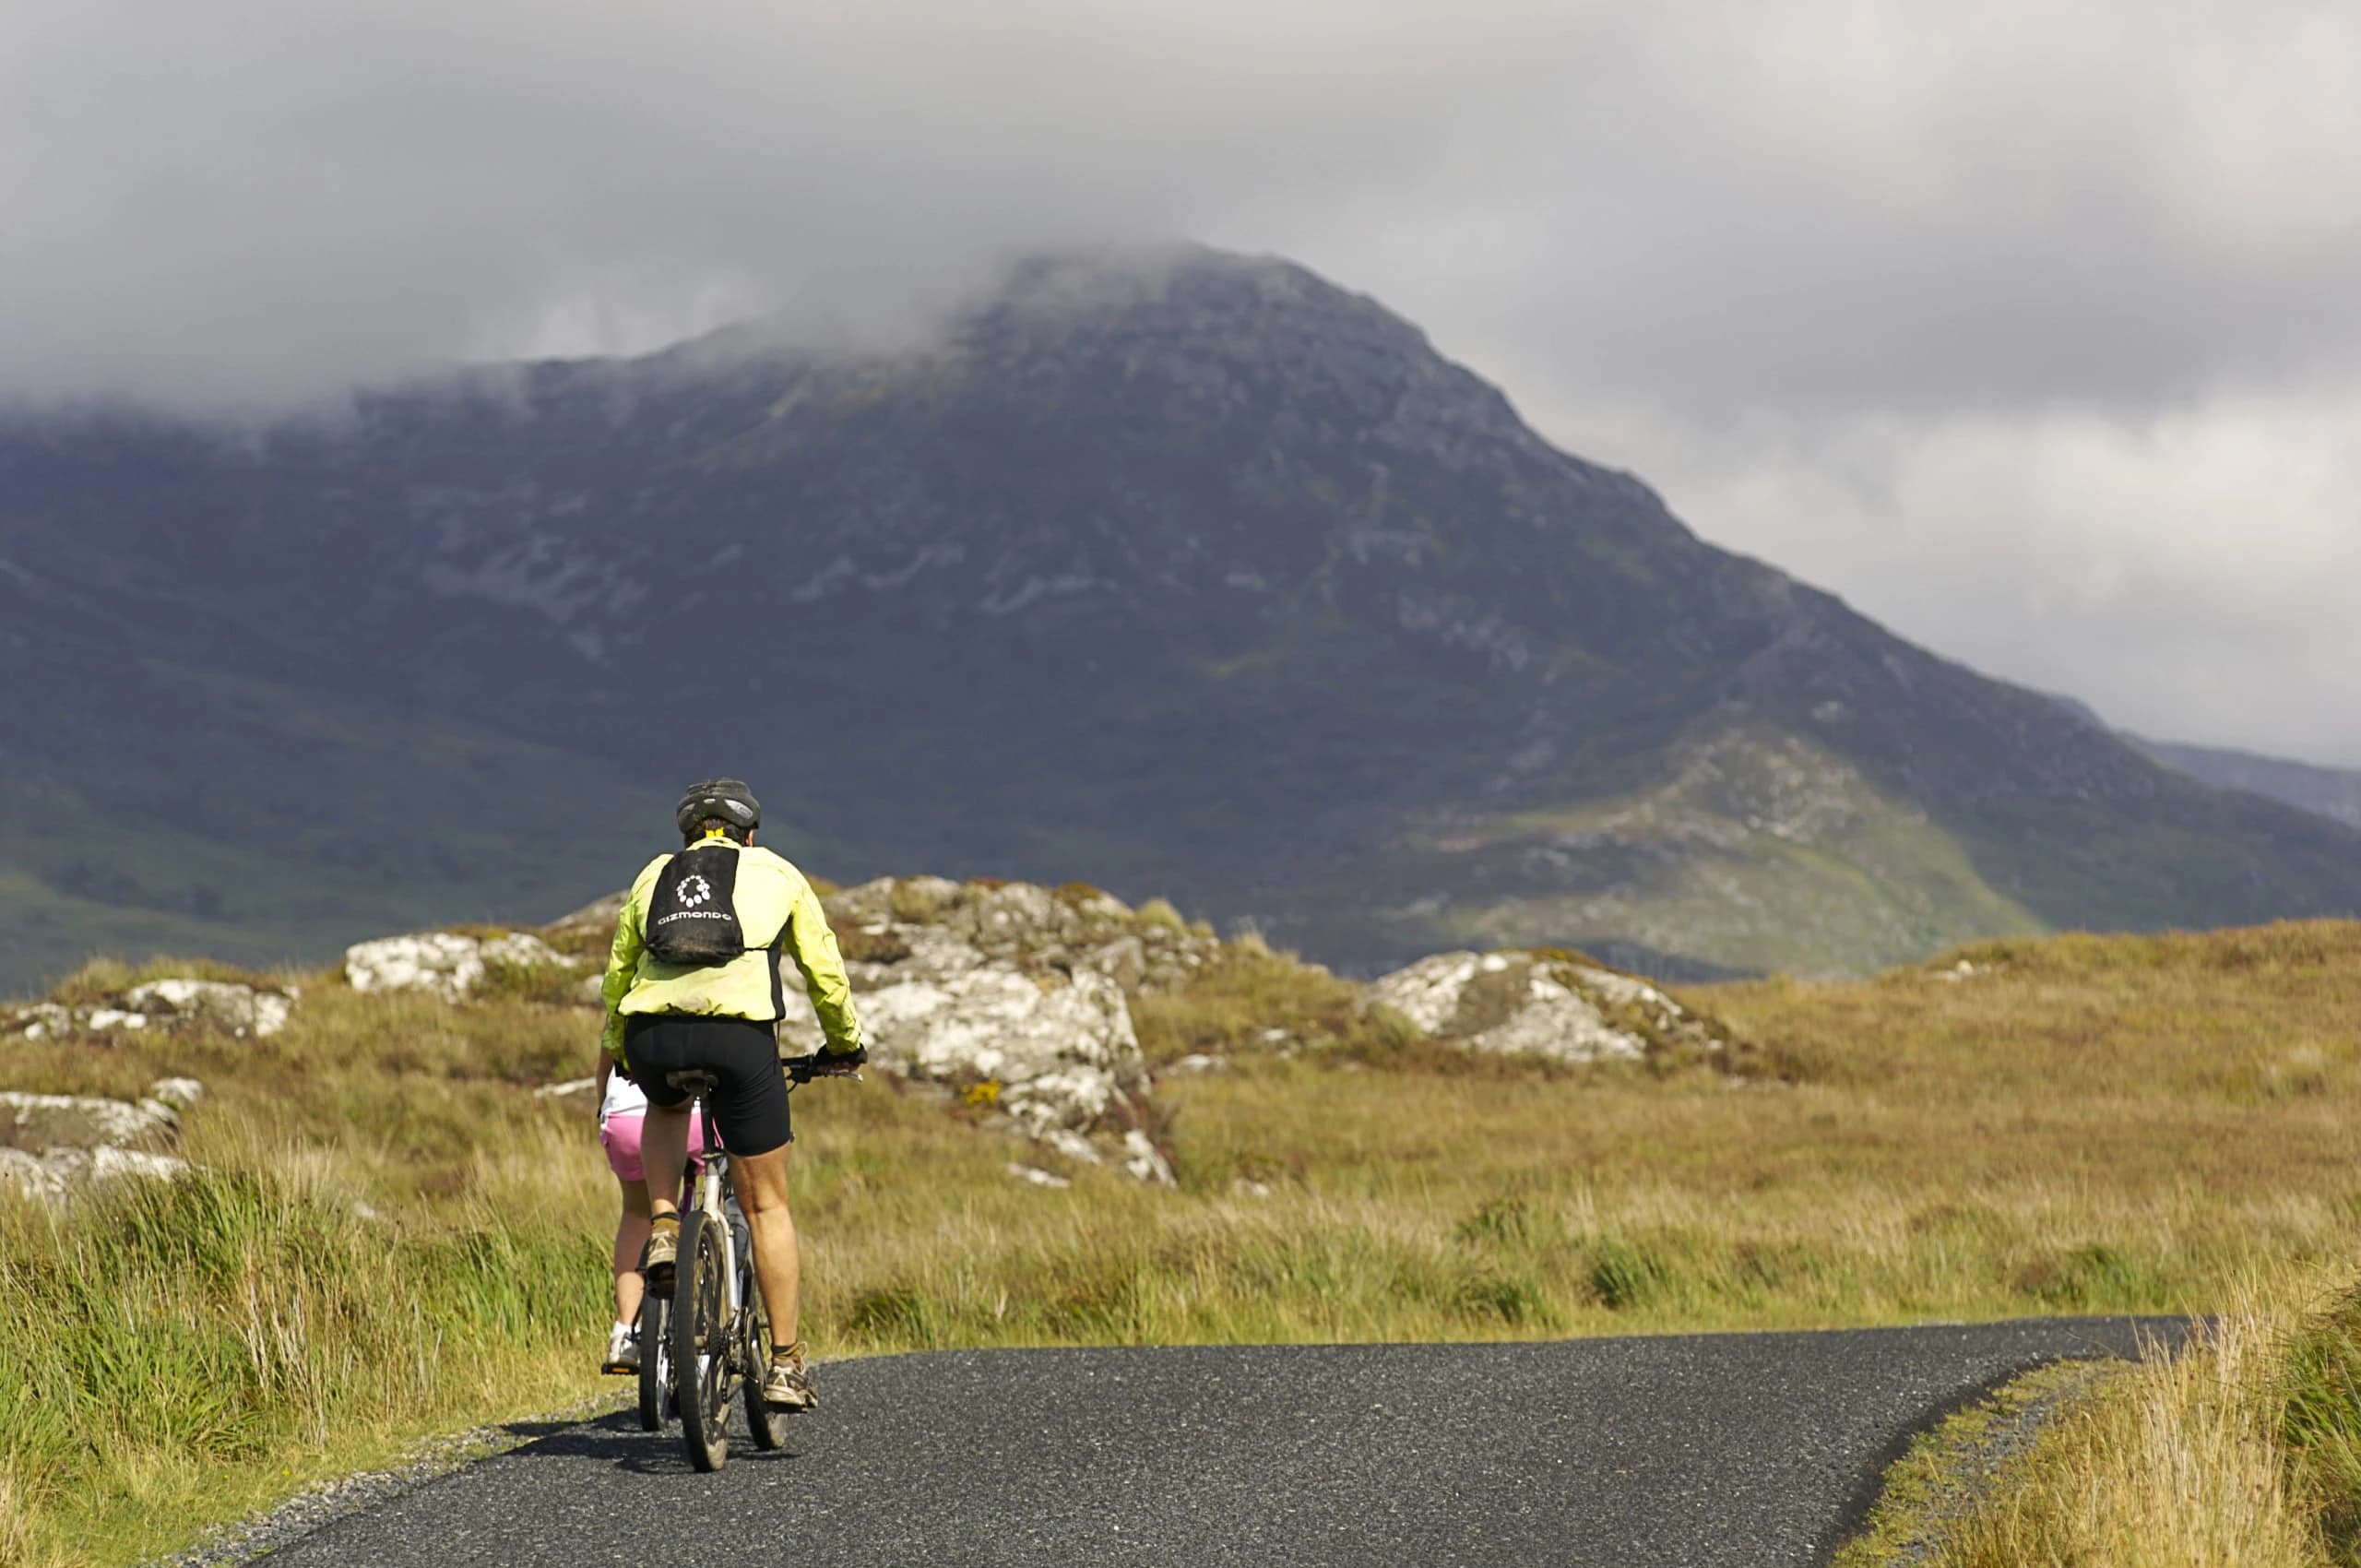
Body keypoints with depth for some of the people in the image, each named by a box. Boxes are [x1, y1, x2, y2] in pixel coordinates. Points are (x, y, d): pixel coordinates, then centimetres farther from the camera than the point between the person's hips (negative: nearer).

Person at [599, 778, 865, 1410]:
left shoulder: (655, 876, 25)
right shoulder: (776, 875, 19)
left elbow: (617, 977, 28)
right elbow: (825, 973, 19)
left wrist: (620, 1052, 44)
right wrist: (844, 1043, 35)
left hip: (653, 1037, 2)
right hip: (740, 1037, -2)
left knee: (667, 1109, 40)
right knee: (767, 1206, 11)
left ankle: (663, 1228, 16)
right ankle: (786, 1365, 10)